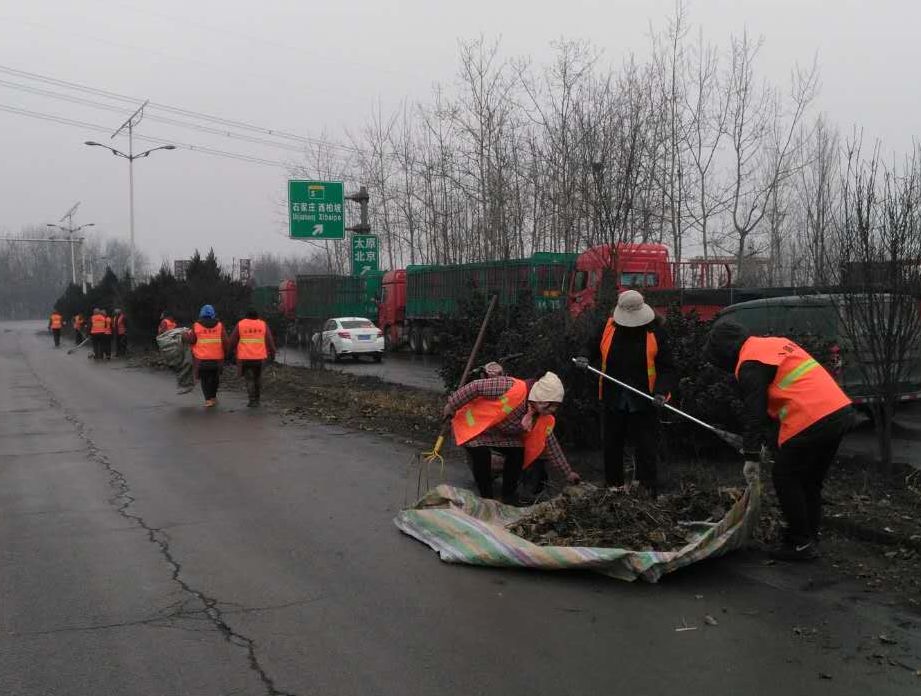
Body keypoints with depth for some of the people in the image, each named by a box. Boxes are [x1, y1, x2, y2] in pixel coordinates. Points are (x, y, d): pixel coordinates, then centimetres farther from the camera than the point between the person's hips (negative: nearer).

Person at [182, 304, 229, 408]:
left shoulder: (196, 327, -5)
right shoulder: (220, 326, -1)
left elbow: (190, 340, -2)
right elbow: (225, 342, -3)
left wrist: (185, 334, 17)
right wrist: (224, 353, 10)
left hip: (202, 359, -1)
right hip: (217, 359, 1)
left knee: (205, 380, 9)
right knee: (214, 378, 20)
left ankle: (208, 399, 0)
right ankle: (213, 397, 26)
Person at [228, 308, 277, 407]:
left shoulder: (240, 325, 0)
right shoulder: (263, 325, 2)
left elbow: (232, 341, 1)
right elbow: (270, 341, 2)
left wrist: (229, 351, 14)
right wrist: (272, 353, 12)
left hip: (245, 358, -1)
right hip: (259, 357, 2)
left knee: (249, 379, 3)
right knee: (258, 378, 17)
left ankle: (252, 400, -5)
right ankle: (257, 399, 18)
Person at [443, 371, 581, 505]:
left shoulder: (544, 420, -13)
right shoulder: (513, 388, -38)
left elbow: (550, 445, 0)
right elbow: (476, 387, -33)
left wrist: (568, 473, -1)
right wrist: (452, 406, -25)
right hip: (473, 424, -6)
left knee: (517, 452, -13)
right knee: (482, 454, -28)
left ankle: (509, 496, 5)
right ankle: (486, 498, -10)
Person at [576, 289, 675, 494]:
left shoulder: (655, 332, -9)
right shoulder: (608, 327, -1)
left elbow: (667, 368, -7)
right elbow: (595, 350, 14)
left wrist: (661, 391, -22)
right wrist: (585, 360, -8)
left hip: (643, 403, -4)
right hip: (613, 401, 4)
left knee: (646, 451, 1)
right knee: (611, 449, 15)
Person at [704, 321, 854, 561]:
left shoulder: (750, 364, -5)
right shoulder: (775, 343, 23)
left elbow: (753, 412, -10)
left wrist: (751, 456, -6)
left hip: (811, 421, -9)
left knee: (786, 480, 6)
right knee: (811, 481, 20)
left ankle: (800, 544, 10)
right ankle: (810, 538, 27)